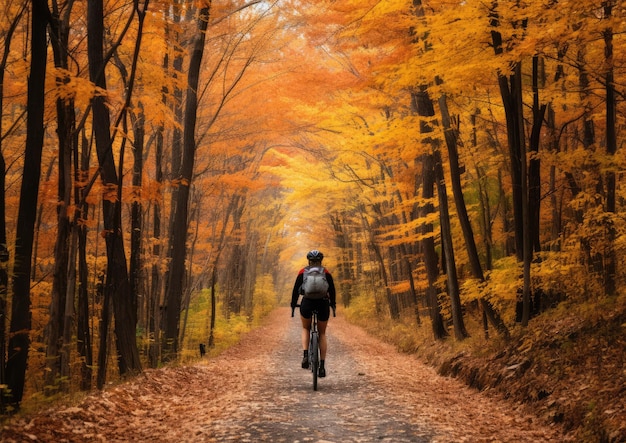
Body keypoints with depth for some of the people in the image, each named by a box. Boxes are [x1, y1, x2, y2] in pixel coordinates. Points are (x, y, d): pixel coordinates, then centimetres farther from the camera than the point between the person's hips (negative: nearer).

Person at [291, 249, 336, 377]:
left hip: (307, 303, 0)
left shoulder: (303, 272, 10)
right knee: (322, 334, 17)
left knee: (305, 329, 26)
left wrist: (293, 305, 24)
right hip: (323, 304, 0)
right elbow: (332, 290, 14)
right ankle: (322, 366, 8)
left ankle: (305, 356, 4)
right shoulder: (326, 273, 10)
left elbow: (296, 289, 12)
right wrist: (333, 304, 28)